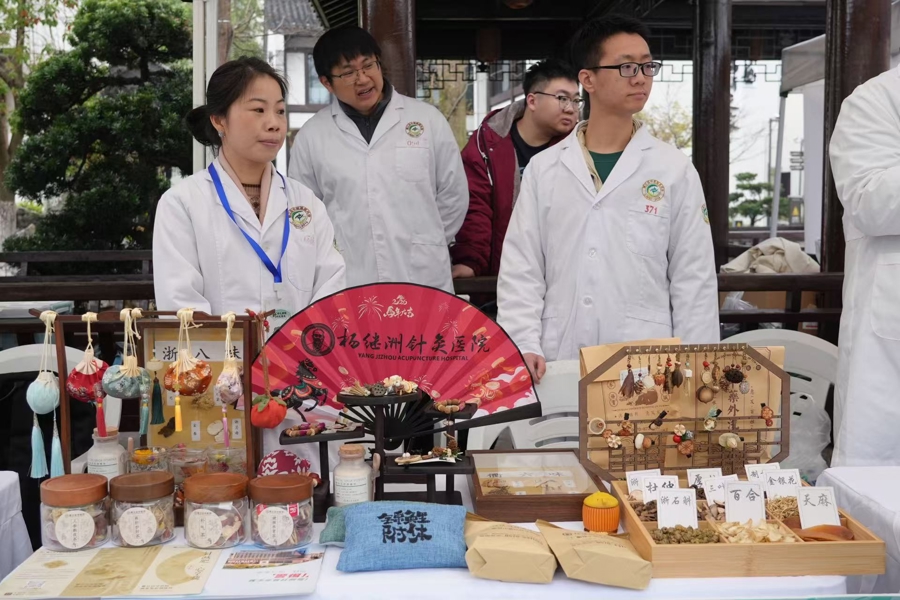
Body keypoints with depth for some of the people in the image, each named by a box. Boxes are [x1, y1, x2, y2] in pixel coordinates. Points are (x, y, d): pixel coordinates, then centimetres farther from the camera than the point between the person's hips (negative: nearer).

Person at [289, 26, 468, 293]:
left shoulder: (427, 119, 4)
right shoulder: (312, 135, 4)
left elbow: (453, 193, 10)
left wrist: (428, 246, 12)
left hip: (424, 282, 0)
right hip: (345, 290, 0)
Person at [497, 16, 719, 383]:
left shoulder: (675, 170, 3)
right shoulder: (543, 169, 5)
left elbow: (694, 280, 2)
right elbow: (520, 271, 3)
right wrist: (525, 347, -9)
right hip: (559, 365, 1)